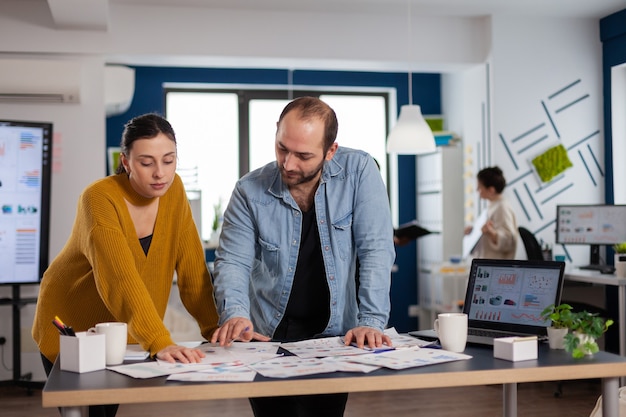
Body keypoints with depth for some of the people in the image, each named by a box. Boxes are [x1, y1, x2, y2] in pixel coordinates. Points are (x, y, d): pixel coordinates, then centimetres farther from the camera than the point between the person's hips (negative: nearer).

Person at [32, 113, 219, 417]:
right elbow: (121, 279, -40)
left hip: (124, 335, 4)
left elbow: (192, 267, -9)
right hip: (70, 328, -4)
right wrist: (160, 343, -50)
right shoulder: (99, 199, -28)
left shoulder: (173, 190, -10)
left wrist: (216, 328, -16)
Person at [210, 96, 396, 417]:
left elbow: (375, 249, -13)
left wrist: (371, 321, -22)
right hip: (266, 339, 1)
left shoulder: (358, 171, -10)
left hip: (334, 337, 0)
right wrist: (234, 314, -26)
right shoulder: (250, 191, -8)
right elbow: (232, 261, -6)